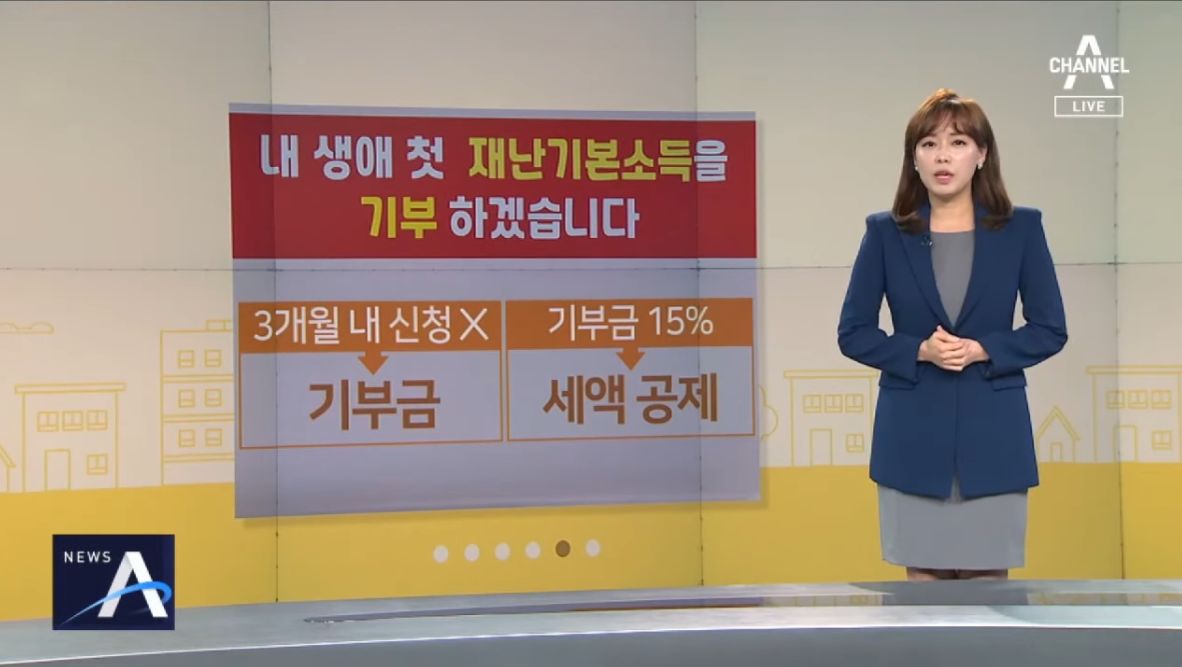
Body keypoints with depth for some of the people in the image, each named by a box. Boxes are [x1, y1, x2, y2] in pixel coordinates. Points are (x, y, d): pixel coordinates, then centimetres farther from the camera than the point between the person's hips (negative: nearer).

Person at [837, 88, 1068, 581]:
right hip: (913, 433, 0)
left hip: (992, 432, 0)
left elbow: (1050, 330, 2)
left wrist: (982, 350, -14)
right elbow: (853, 333, 2)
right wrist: (919, 351, -15)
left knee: (988, 579, 5)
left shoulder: (1021, 229, 1)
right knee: (922, 578, 6)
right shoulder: (886, 233, 1)